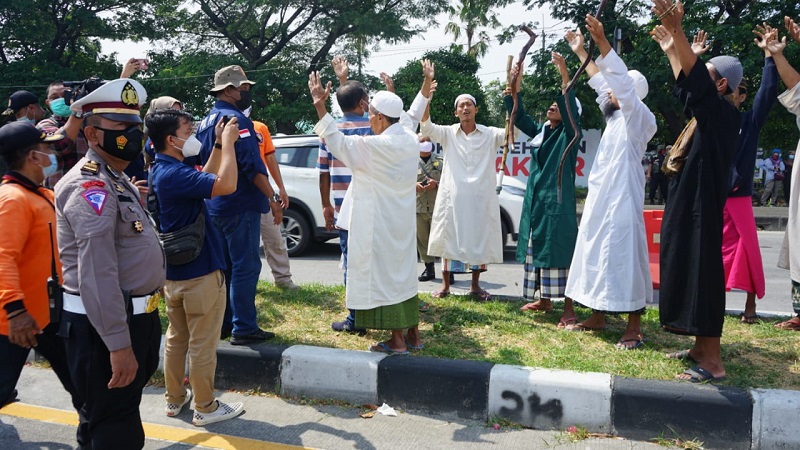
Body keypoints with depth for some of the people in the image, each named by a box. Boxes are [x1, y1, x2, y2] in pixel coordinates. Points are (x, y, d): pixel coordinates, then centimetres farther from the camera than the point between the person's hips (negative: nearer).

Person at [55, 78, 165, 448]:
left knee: (124, 416, 25)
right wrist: (119, 345, -29)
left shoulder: (114, 180, 13)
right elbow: (97, 275, -28)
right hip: (105, 324, -10)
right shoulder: (90, 186, -21)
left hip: (135, 315, 10)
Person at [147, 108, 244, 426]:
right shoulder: (174, 174, -24)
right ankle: (205, 408, 15)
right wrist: (228, 142, -22)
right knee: (202, 344, 3)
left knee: (176, 338, 19)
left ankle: (175, 399, 31)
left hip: (174, 271, 10)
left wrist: (219, 145, 7)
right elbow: (226, 185, -35)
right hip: (200, 271, -9)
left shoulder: (160, 170, 7)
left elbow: (206, 181, 16)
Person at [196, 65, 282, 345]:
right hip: (241, 205, -9)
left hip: (215, 207, 9)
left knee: (225, 266, 16)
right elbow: (253, 166, -21)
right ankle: (243, 329, -1)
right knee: (245, 266, -4)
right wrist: (272, 199, -18)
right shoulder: (236, 120, -14)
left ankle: (223, 324, 23)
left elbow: (203, 164, 20)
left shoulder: (206, 122, 15)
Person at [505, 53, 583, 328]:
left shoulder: (569, 134, -4)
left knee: (559, 250, -8)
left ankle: (569, 308, -4)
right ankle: (544, 300, 24)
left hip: (558, 202, -7)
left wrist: (565, 77, -32)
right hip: (535, 200, 7)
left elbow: (572, 110, -21)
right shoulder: (541, 131, 15)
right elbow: (519, 117, 15)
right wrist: (514, 90, 0)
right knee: (537, 249, 11)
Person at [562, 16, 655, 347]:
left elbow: (623, 81, -21)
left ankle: (634, 328, -4)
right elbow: (600, 83, 28)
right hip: (601, 197, 9)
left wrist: (602, 43, -30)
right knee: (597, 255, 12)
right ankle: (597, 317, 21)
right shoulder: (616, 117, 16)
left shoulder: (639, 117, -7)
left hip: (622, 197, -9)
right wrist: (581, 52, 32)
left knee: (623, 257, -9)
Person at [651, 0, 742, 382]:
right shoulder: (709, 113, 12)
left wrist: (677, 32, -37)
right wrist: (670, 50, 36)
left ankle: (713, 362, -2)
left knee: (701, 276, -8)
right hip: (688, 205, 10)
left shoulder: (723, 113, -13)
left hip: (701, 207, -10)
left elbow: (697, 81, -29)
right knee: (687, 275, 14)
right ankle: (701, 348, 24)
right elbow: (687, 86, 30)